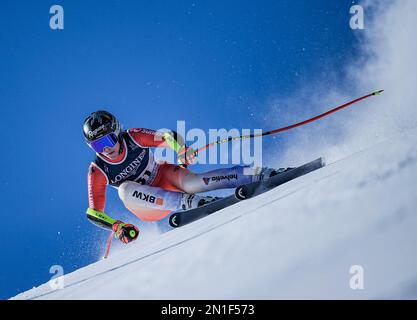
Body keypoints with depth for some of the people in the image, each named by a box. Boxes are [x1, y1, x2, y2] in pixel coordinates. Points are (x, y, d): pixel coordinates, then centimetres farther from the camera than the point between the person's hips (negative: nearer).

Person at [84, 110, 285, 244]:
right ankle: (189, 202, -42)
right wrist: (117, 227, -31)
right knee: (125, 189, -32)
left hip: (165, 176, -1)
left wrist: (183, 152, -35)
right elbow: (93, 212, -14)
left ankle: (264, 174, -36)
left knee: (190, 182, -33)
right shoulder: (97, 172, -17)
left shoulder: (133, 137, -18)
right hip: (148, 205, 1)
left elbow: (169, 137, -13)